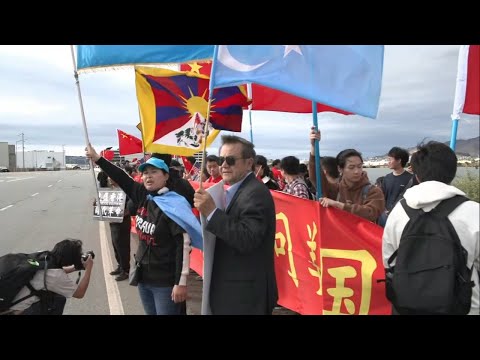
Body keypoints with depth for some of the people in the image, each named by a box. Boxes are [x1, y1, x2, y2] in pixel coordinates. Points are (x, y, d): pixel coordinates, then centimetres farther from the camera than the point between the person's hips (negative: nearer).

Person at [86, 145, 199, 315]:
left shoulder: (174, 205, -19)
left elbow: (184, 245, -21)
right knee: (150, 313, 21)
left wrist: (181, 282, -21)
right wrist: (97, 159, 15)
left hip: (166, 282, -7)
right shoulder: (143, 196, 1)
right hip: (143, 276, 7)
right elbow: (122, 178, 12)